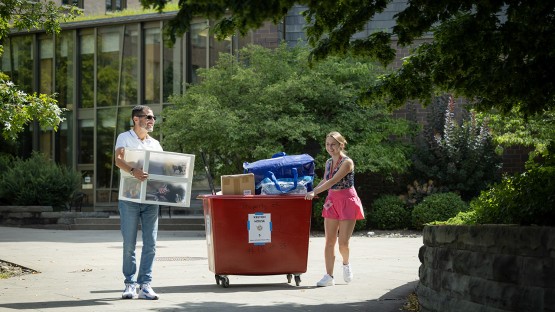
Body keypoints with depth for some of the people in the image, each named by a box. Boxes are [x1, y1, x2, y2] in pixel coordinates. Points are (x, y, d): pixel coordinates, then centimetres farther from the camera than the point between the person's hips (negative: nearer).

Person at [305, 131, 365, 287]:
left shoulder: (347, 162, -14)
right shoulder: (328, 163, 8)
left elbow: (333, 181, -22)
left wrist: (315, 192, -27)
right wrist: (311, 192, 12)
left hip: (347, 201, -6)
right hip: (331, 201, 6)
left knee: (343, 242, -8)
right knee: (329, 242, 0)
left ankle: (346, 264, 24)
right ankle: (329, 276, 2)